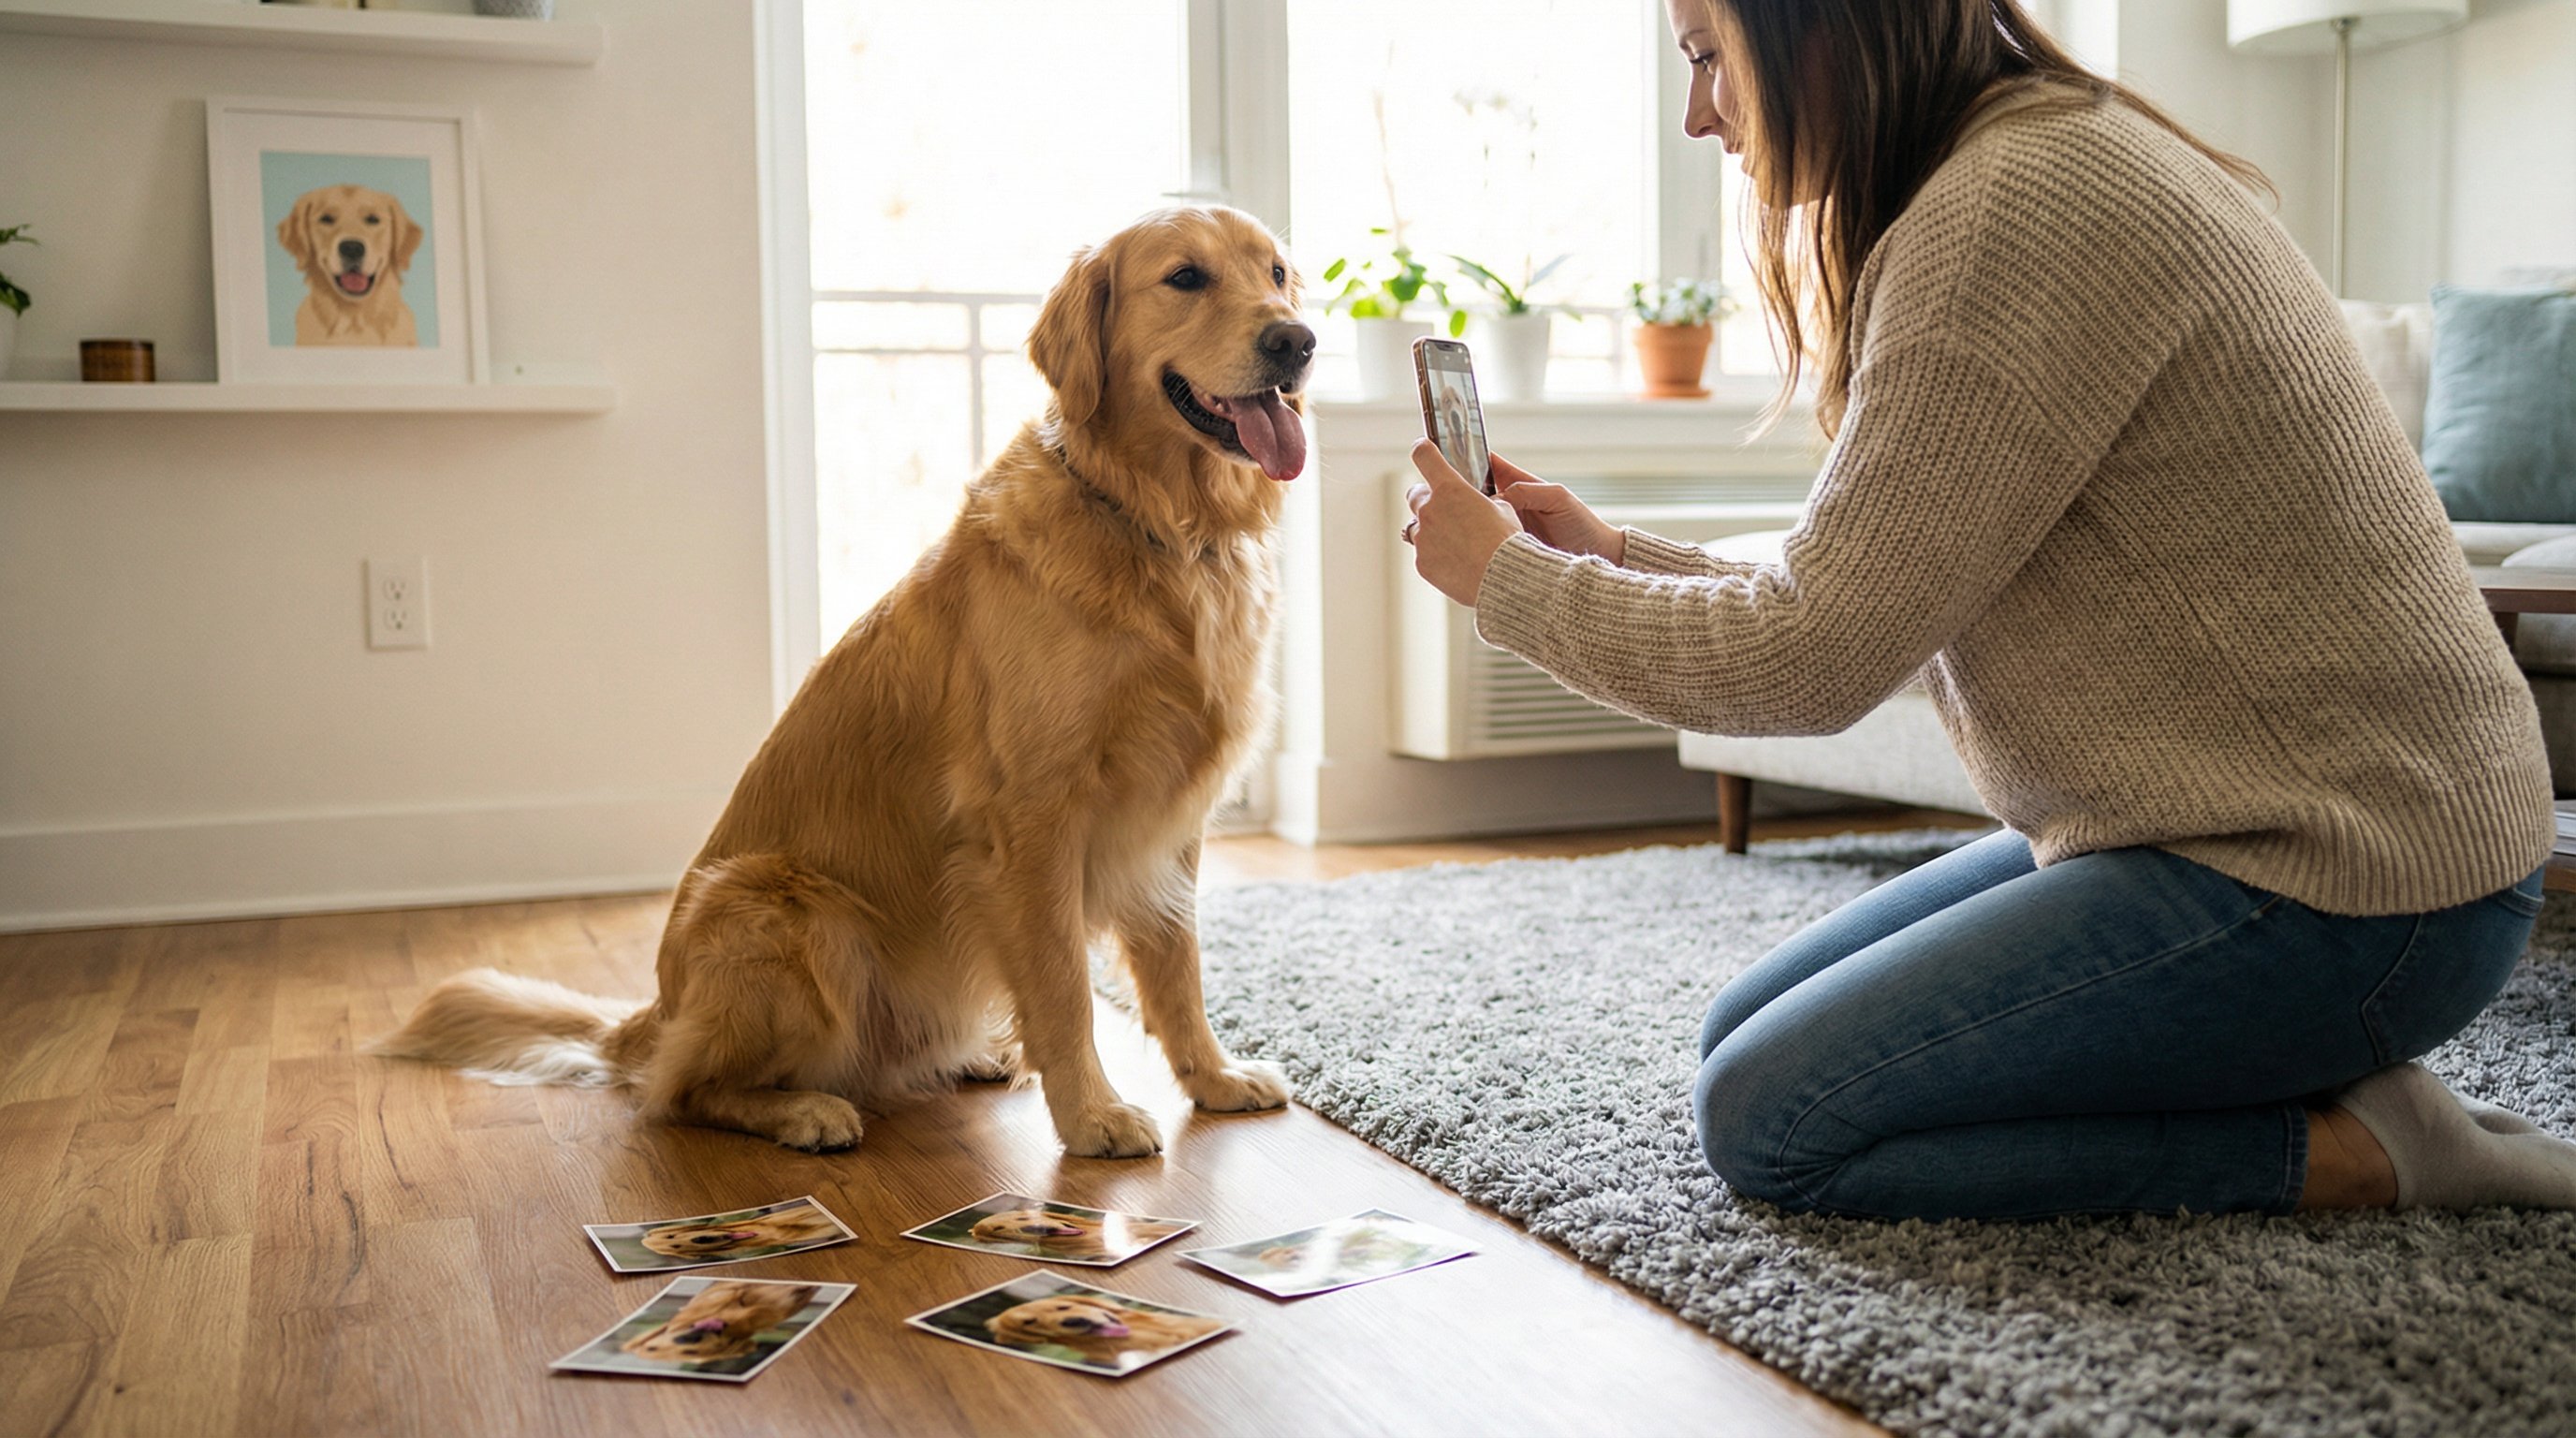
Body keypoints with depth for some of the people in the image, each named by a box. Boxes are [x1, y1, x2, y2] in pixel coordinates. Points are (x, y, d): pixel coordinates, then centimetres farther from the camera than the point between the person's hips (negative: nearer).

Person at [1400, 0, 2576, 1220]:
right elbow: (1888, 613, 14)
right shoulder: (2062, 158, 12)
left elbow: (1816, 660, -20)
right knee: (1740, 1035, 11)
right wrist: (1617, 557, 12)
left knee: (1771, 1118, -10)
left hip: (2336, 889, -10)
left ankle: (2348, 1149, -3)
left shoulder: (2017, 206, -21)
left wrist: (1503, 577, -6)